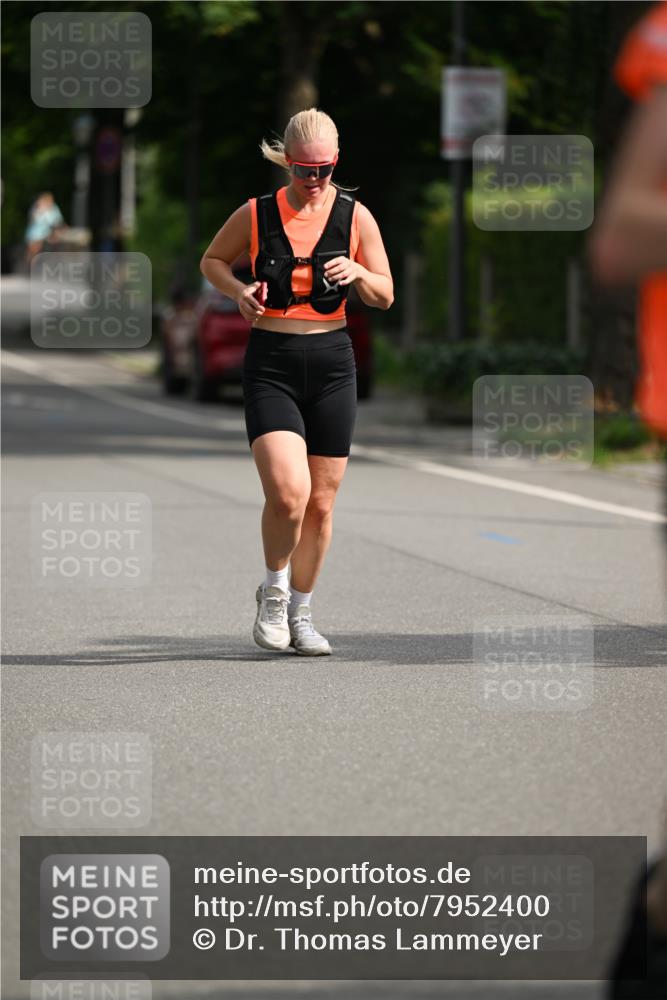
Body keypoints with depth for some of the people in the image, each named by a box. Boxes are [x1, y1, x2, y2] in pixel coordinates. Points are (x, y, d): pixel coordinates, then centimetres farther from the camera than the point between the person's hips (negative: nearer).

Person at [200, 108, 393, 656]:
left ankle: (301, 612, 23)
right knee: (289, 492, -19)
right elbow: (212, 260, 16)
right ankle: (274, 590, 7)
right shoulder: (255, 214, -2)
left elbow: (385, 296, 8)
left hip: (332, 362, 2)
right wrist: (238, 289, -5)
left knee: (321, 502, 6)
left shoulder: (355, 216, 1)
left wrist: (358, 272, -14)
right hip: (271, 364, -2)